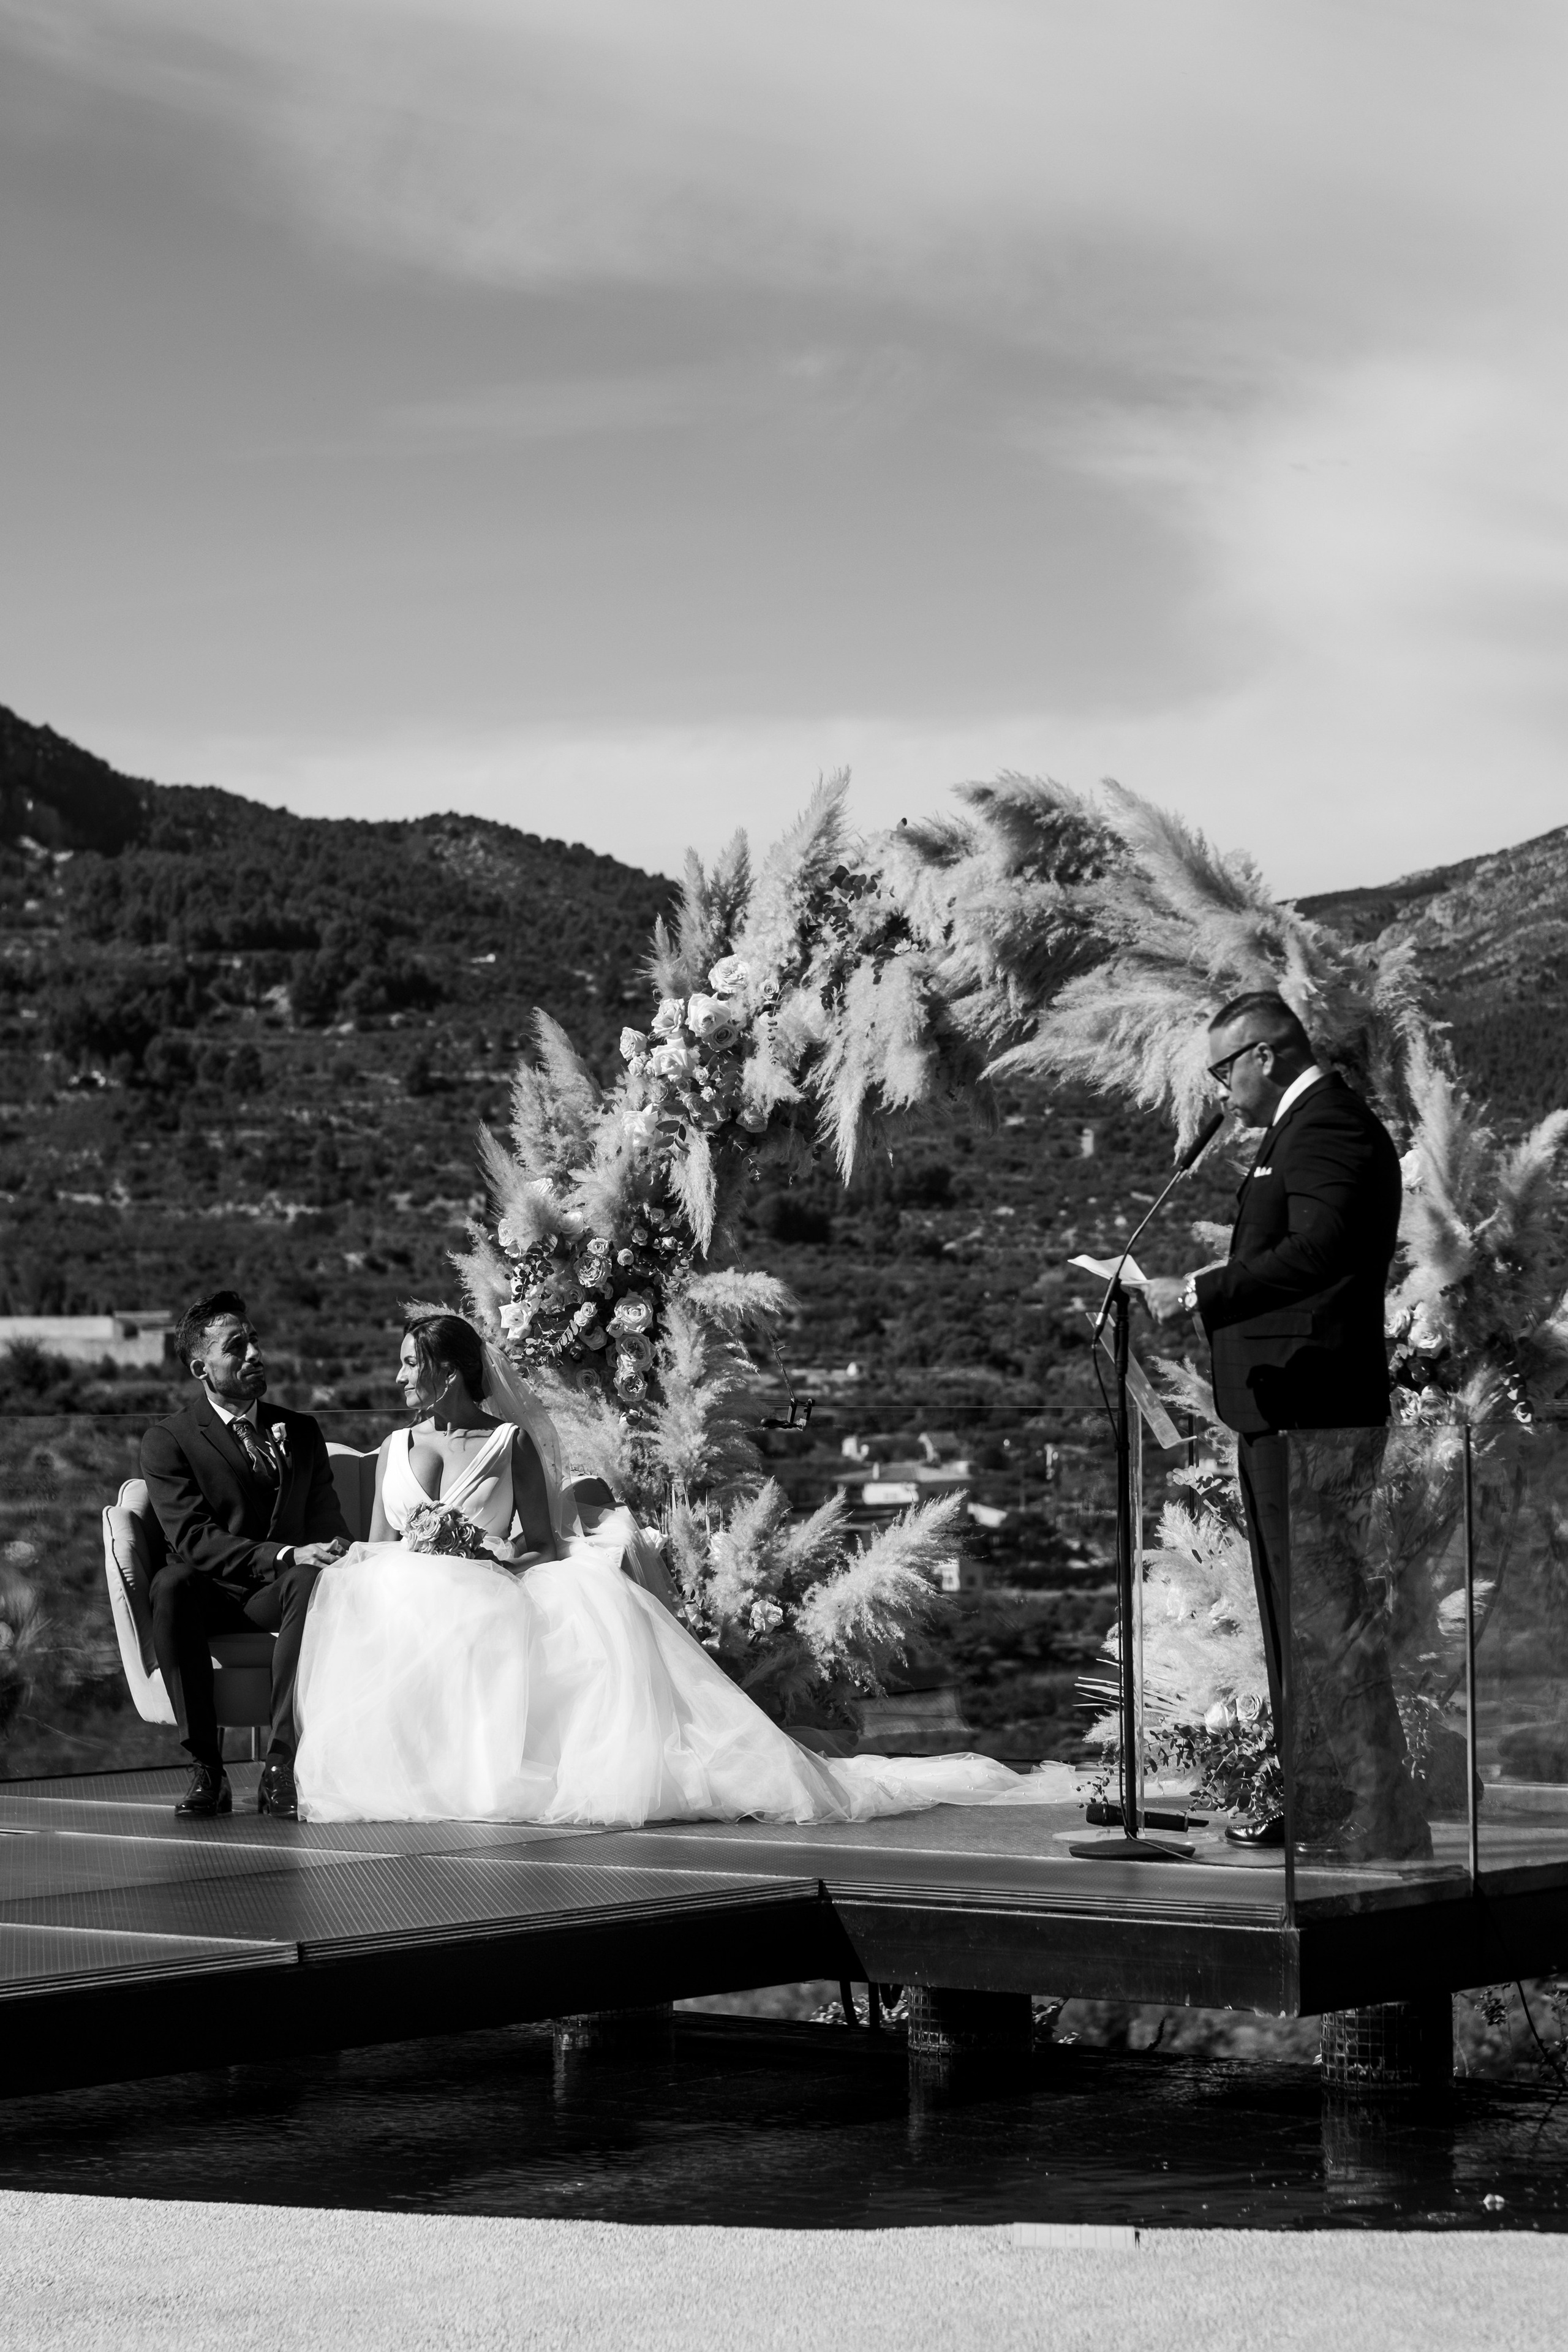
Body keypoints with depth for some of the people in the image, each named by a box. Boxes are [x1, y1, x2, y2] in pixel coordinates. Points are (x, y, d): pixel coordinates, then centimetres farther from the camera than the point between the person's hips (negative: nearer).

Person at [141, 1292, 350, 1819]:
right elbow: (193, 1538, -12)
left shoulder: (301, 1431, 16)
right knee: (172, 1584, -36)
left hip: (276, 1595, 2)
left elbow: (327, 1521, 9)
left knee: (313, 1581, -34)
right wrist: (285, 1554, -26)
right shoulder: (168, 1440, 2)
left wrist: (341, 1556, -18)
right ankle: (205, 1767, -32)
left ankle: (282, 1765, -38)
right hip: (209, 1596, -2)